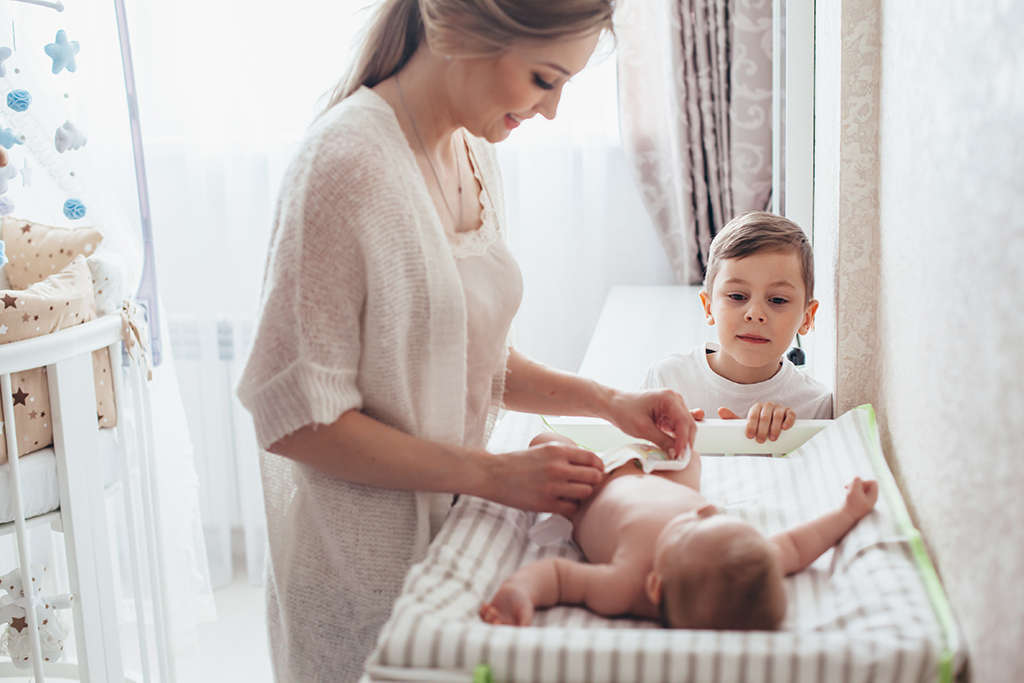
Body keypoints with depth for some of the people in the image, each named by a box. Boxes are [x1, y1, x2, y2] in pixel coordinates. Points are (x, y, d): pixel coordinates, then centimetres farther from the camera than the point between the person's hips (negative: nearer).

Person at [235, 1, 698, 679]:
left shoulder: (476, 156, 4)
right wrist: (493, 474, -22)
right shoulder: (348, 160, -22)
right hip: (362, 563, -7)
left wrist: (606, 401, -2)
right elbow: (294, 417, -22)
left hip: (452, 520, 7)